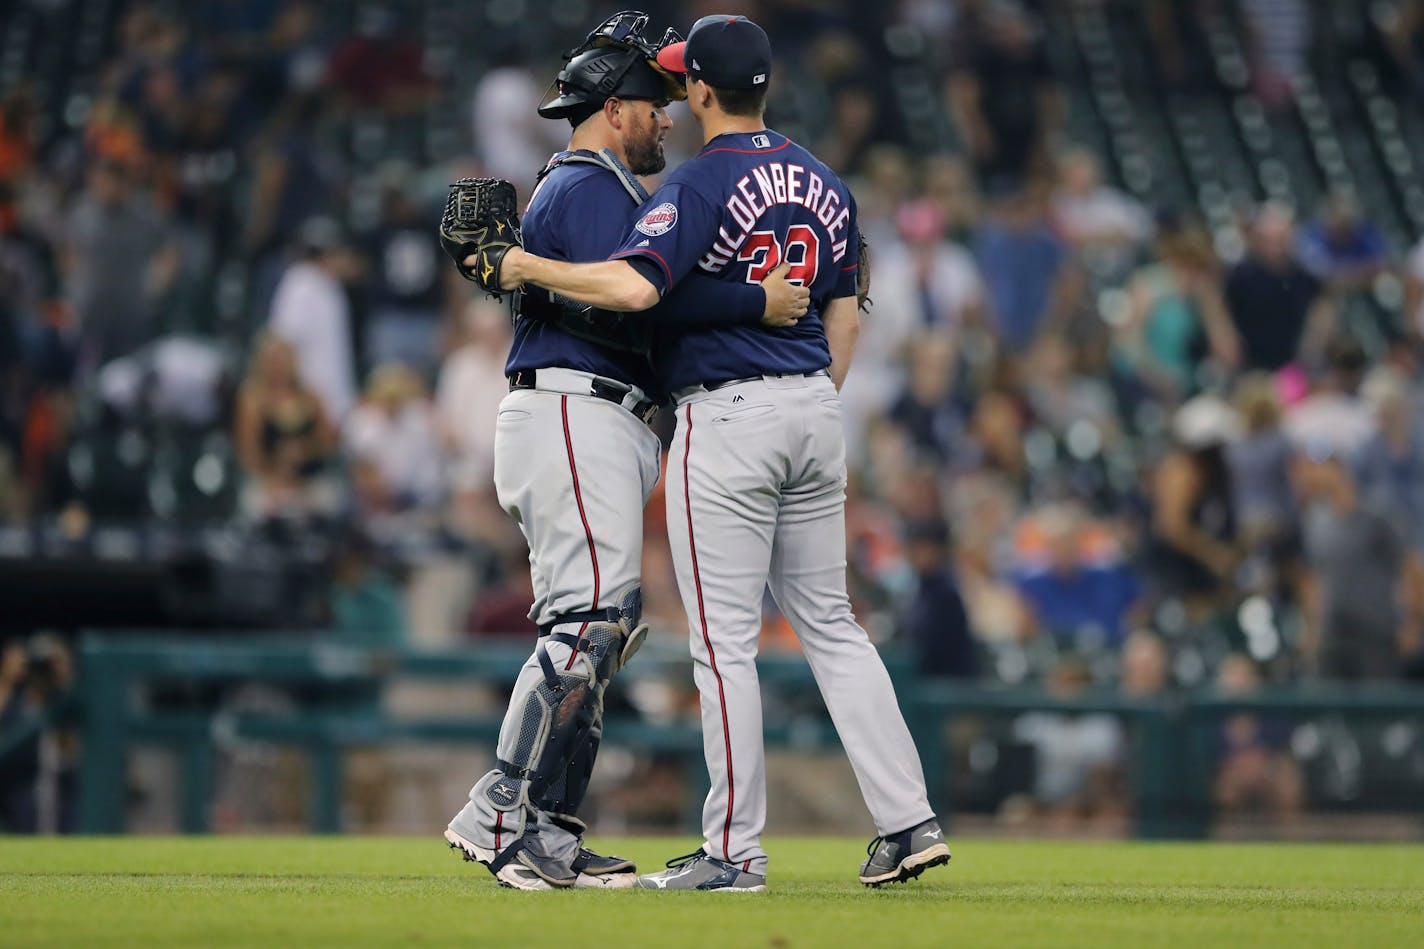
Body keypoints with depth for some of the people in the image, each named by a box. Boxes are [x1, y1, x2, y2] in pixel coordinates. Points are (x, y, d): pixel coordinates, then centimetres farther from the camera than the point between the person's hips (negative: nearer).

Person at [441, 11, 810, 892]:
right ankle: (499, 815, -21)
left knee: (595, 633, 7)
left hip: (605, 429, 11)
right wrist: (756, 302, -22)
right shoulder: (588, 188, -8)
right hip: (575, 418, -11)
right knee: (590, 619, -18)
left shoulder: (604, 191, 28)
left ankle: (551, 841, 4)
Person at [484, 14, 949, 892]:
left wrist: (532, 268, -14)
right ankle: (908, 819, 6)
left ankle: (735, 851, -1)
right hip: (813, 409, 7)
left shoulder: (702, 185, -13)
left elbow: (634, 286, -27)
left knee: (726, 639, -2)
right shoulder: (825, 184, 11)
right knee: (831, 623, 13)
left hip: (727, 420, -7)